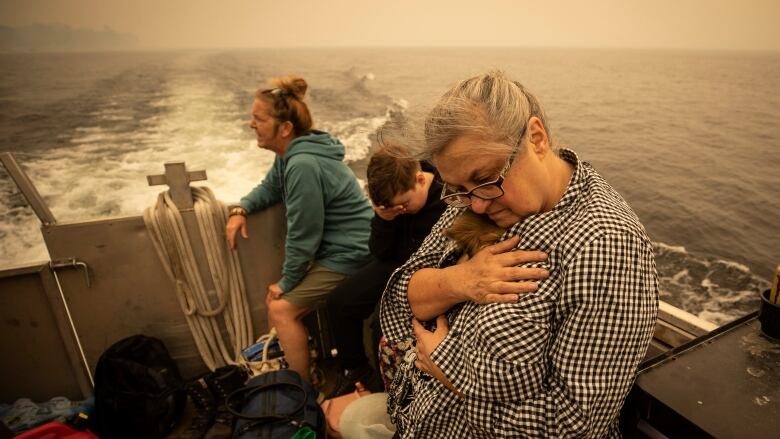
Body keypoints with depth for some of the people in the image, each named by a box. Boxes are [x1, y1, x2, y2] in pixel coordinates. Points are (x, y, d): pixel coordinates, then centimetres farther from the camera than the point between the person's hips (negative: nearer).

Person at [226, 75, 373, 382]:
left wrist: (287, 283, -6)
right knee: (277, 298, 12)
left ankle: (304, 388, 11)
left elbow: (302, 236, -21)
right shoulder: (291, 153, 5)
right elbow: (270, 187, 22)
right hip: (333, 246, 10)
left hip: (347, 254, -10)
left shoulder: (303, 165, -27)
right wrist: (241, 210, 3)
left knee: (281, 309, -7)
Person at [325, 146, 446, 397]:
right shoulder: (394, 194, -9)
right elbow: (381, 253, -4)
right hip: (395, 265, 6)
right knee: (339, 302, -2)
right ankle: (355, 369, 22)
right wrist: (383, 219, -22)